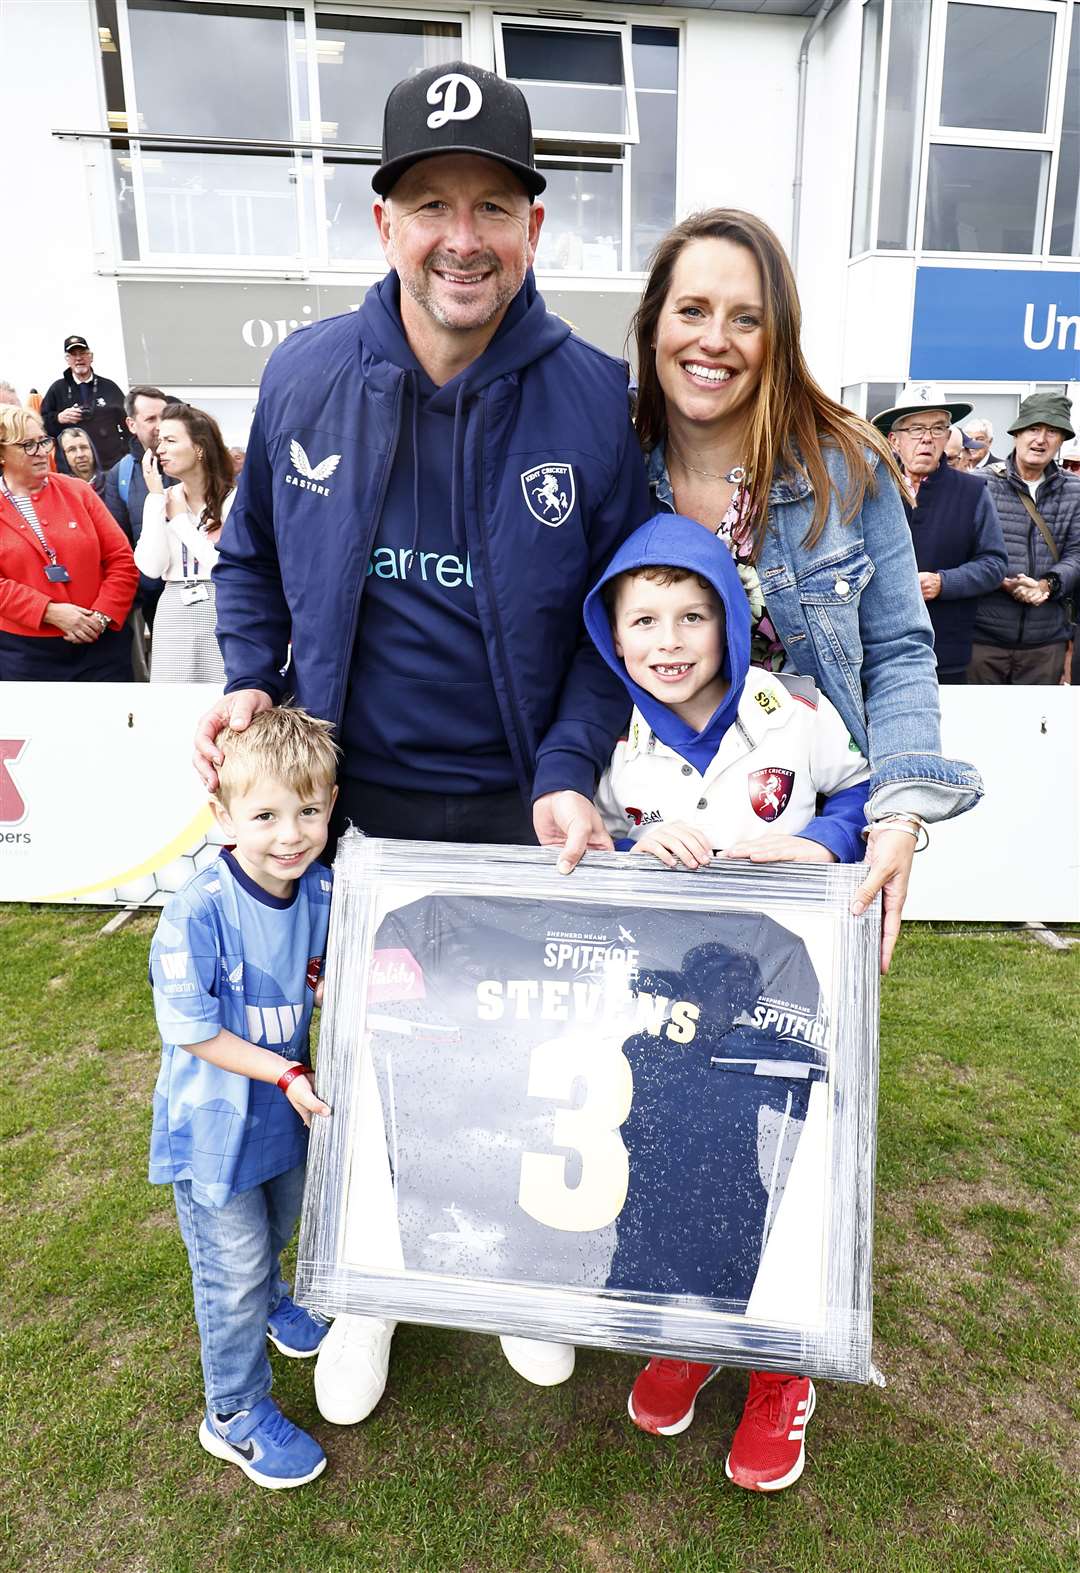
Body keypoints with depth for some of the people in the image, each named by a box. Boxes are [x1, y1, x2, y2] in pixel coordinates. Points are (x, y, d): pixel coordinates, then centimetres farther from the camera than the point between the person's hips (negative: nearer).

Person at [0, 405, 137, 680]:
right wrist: (50, 612, -18)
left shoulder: (78, 491, 6)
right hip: (25, 652, -1)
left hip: (99, 643, 1)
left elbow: (121, 559, 3)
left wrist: (102, 616, -10)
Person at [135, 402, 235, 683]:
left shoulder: (234, 498, -4)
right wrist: (155, 497, -2)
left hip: (222, 617, -4)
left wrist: (180, 519, -5)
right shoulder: (164, 499, 10)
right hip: (173, 619, 4)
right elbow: (151, 567, -3)